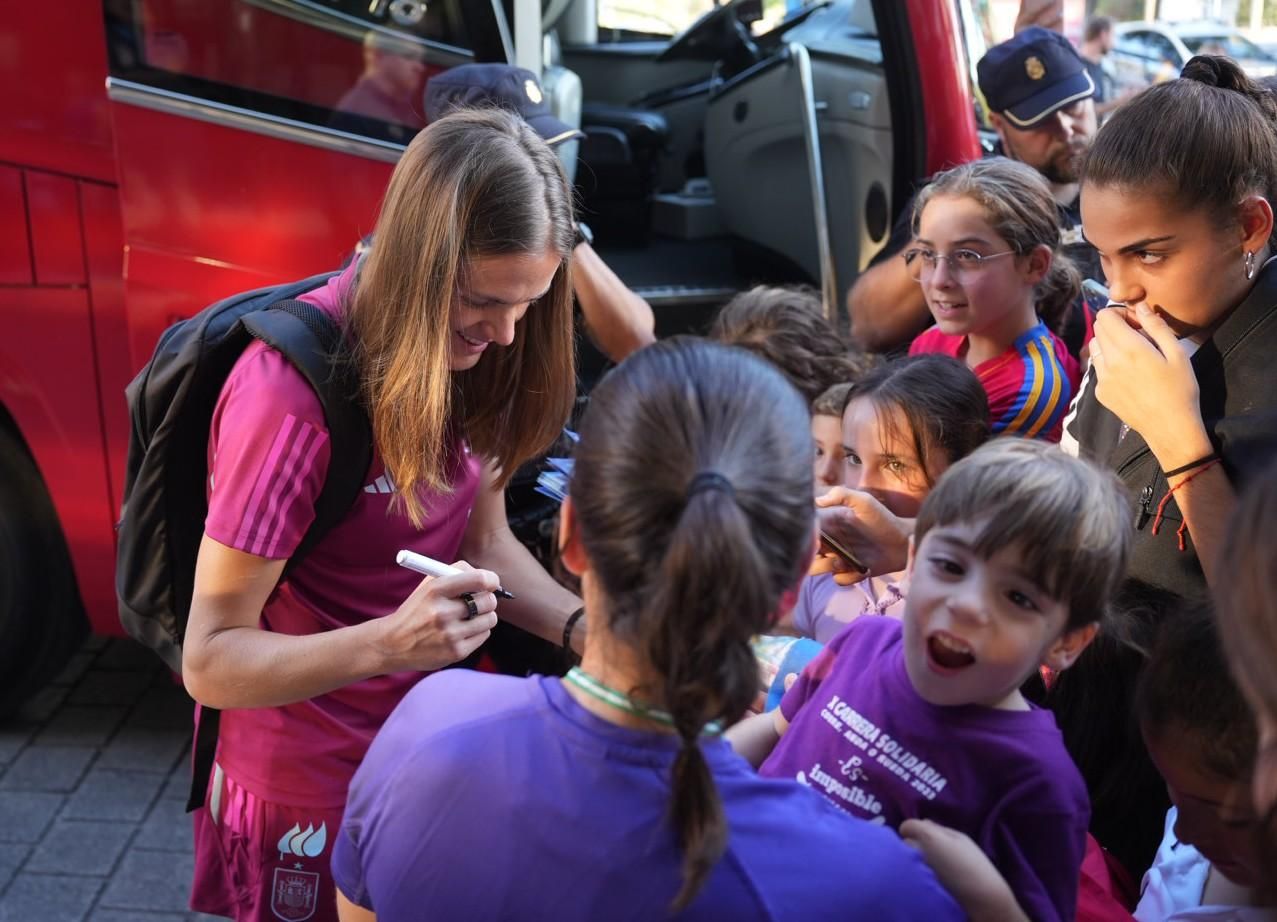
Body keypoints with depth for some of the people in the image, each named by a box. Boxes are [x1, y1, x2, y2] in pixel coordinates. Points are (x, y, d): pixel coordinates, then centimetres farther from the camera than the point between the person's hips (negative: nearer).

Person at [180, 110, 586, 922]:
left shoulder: (470, 360, -8)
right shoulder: (291, 393, -29)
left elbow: (486, 541, 1)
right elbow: (210, 661, -24)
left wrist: (587, 630, -16)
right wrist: (387, 644, -40)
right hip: (315, 794, -6)